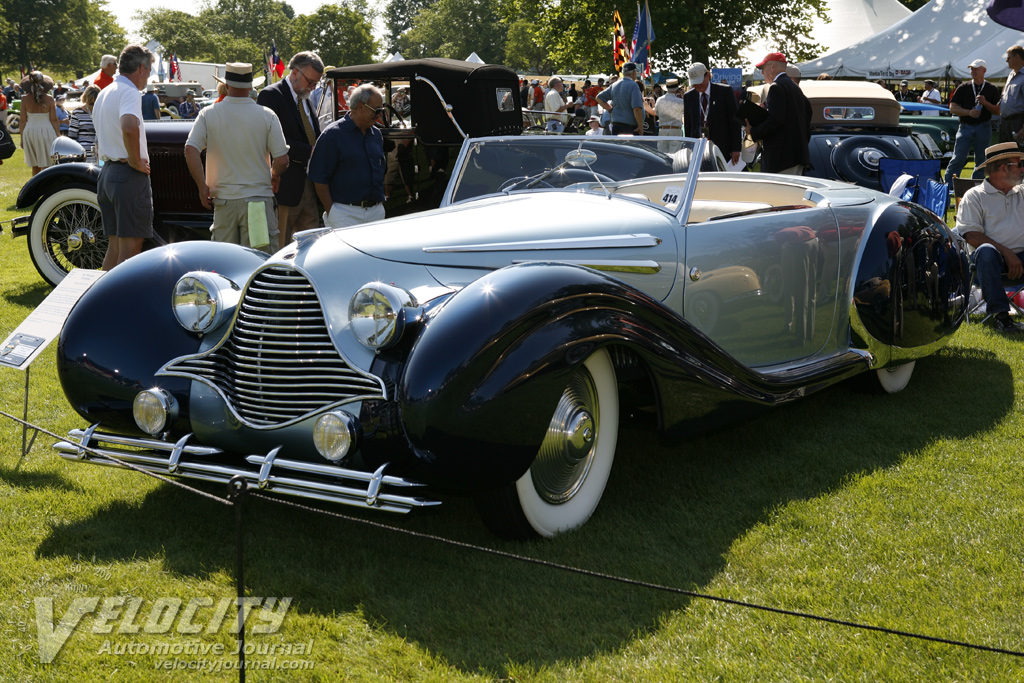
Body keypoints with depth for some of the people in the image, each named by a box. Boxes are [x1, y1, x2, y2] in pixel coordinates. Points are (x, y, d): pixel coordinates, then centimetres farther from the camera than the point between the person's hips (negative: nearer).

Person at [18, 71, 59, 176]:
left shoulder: (25, 99, -3)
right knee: (46, 167, 1)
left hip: (29, 132, 2)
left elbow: (22, 120, 0)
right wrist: (58, 136, 3)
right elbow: (53, 120, -6)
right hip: (46, 131, -2)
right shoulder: (49, 99, -7)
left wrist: (22, 139, 9)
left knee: (35, 166, 15)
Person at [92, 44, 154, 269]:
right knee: (130, 247, -6)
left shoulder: (103, 93, 18)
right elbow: (129, 127, -33)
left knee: (114, 246, 13)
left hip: (106, 173, 10)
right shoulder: (129, 92, -13)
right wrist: (136, 161, -22)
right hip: (130, 176, -9)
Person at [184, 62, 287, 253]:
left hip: (224, 201, 2)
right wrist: (274, 177, 16)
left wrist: (203, 188, -1)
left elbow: (190, 150, -9)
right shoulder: (267, 116, -4)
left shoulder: (208, 115, -1)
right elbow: (281, 160, -5)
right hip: (258, 199, -2)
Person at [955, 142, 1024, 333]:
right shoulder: (974, 196, 8)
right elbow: (971, 235, -6)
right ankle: (1000, 314, -35)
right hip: (995, 259, -3)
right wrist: (1006, 253, -15)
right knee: (986, 251, -38)